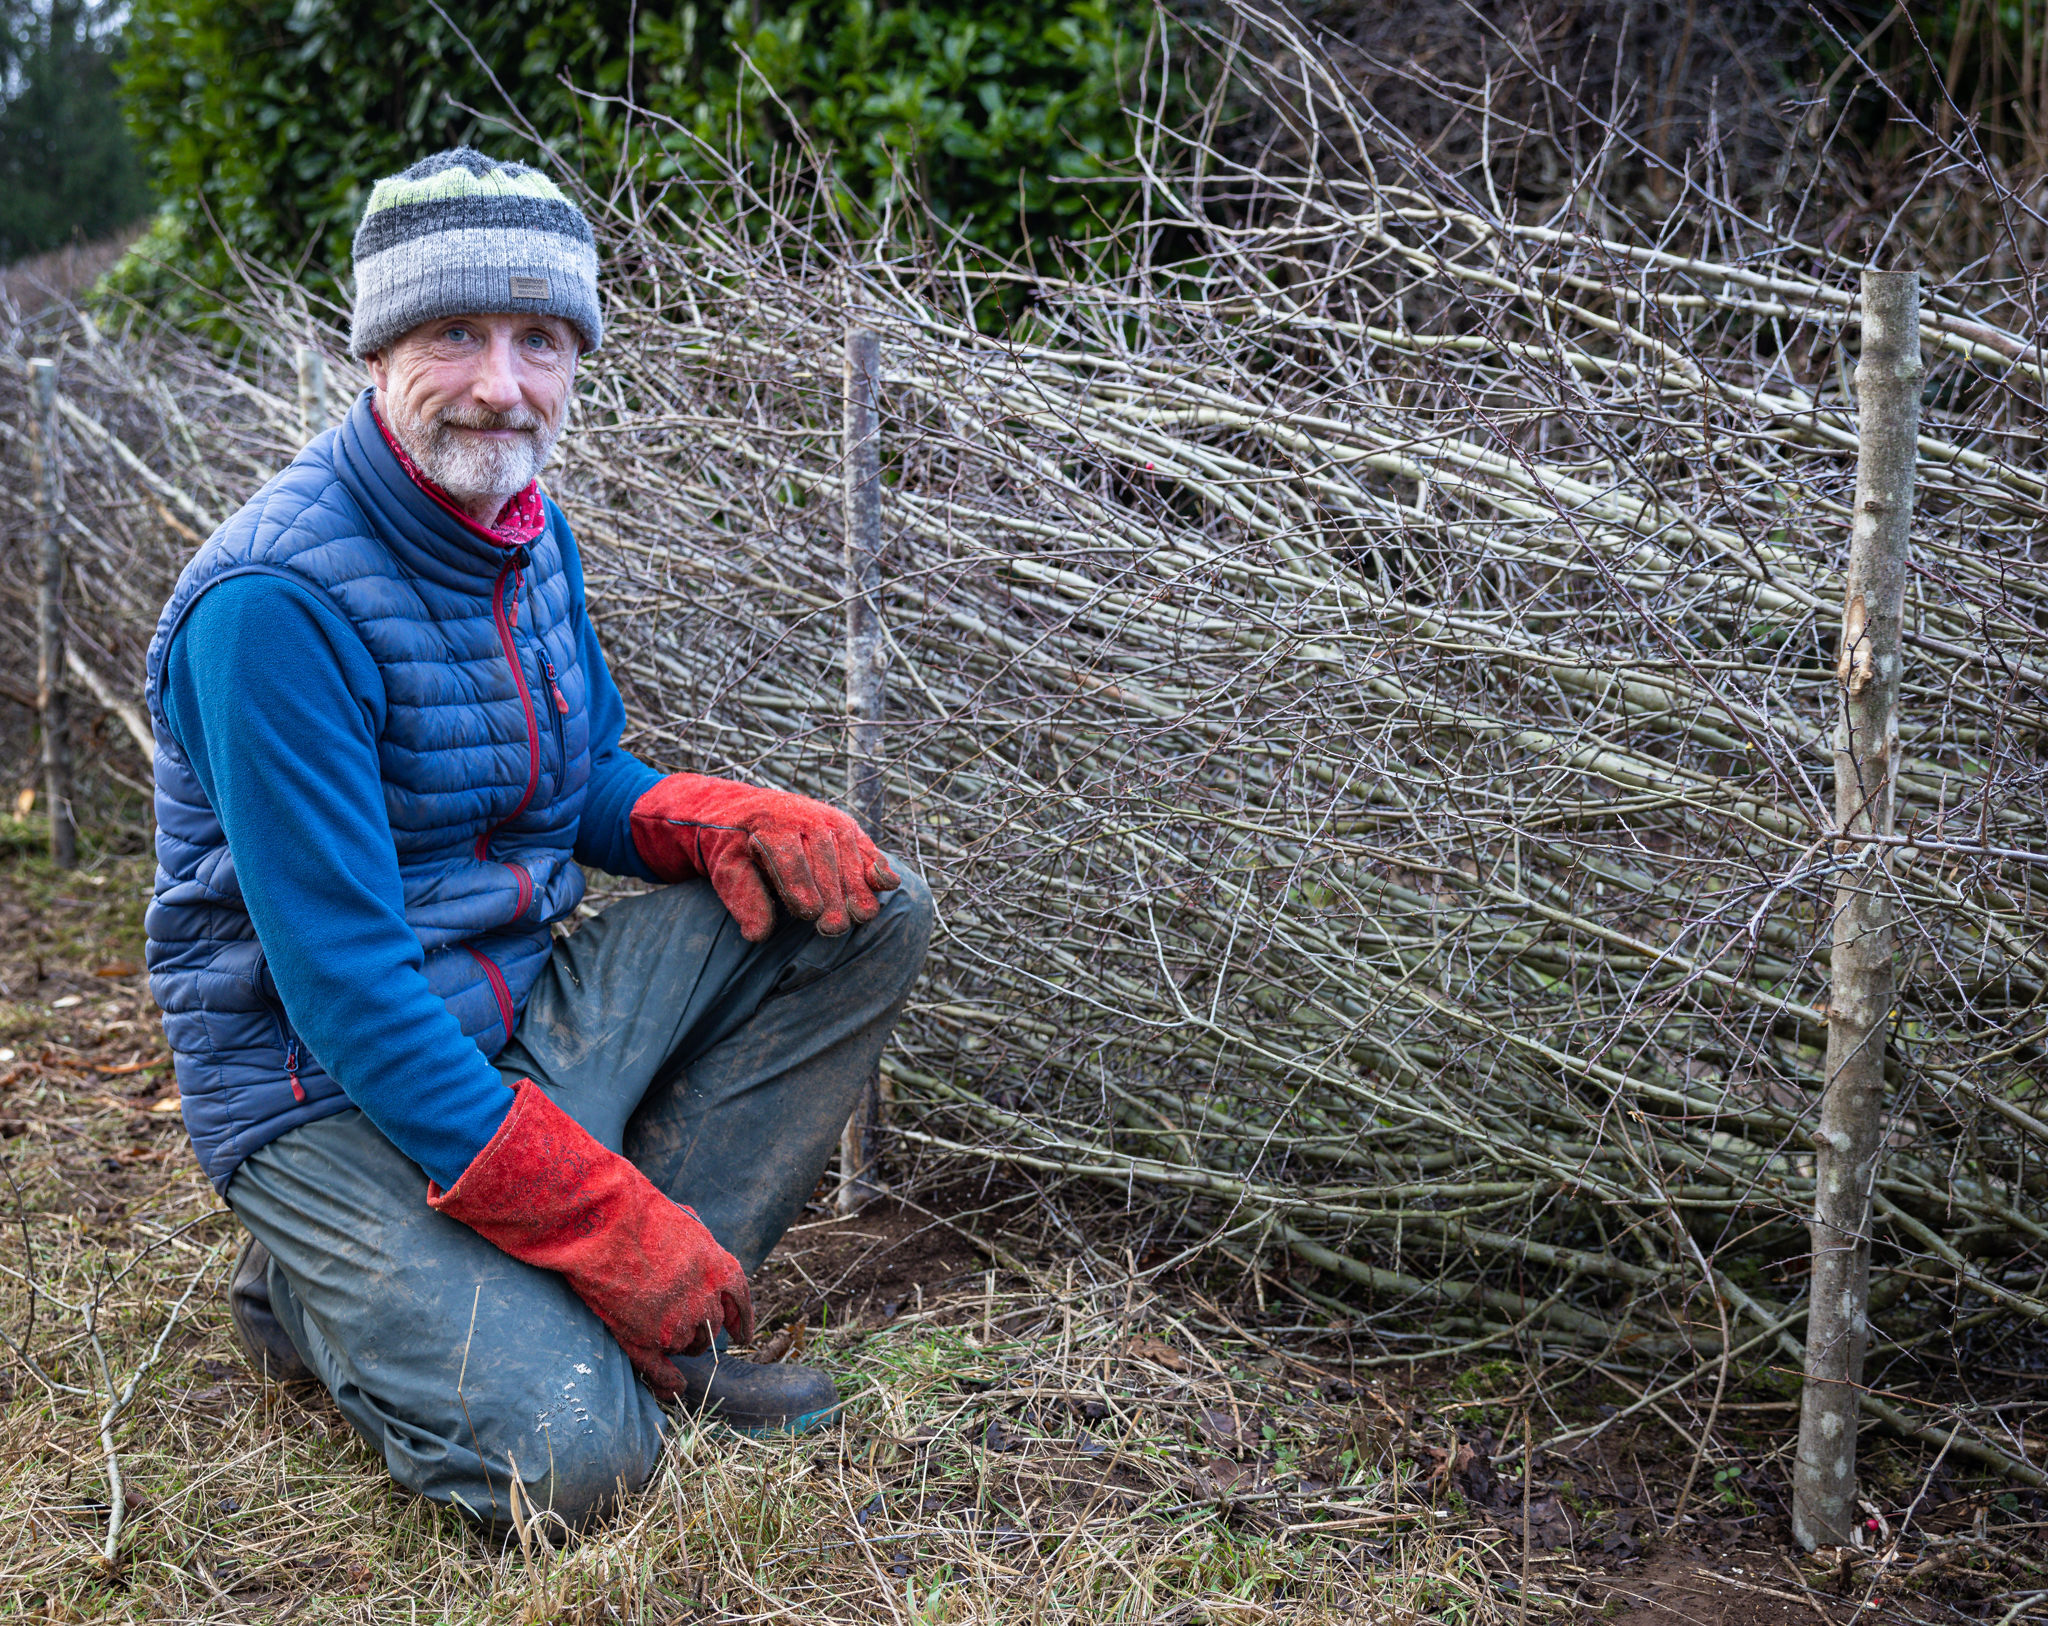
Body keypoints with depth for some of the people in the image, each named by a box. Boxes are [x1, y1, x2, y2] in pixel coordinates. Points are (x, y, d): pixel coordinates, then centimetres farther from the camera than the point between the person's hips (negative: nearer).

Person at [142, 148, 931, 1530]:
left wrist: (727, 821, -9)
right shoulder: (277, 602, -24)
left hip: (523, 1021, 8)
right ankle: (325, 1297, 5)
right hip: (335, 1096, -8)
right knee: (573, 1450, -25)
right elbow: (341, 985, -27)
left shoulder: (529, 529, 3)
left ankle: (671, 1312, -3)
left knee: (865, 903, -4)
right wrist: (608, 1220, -26)